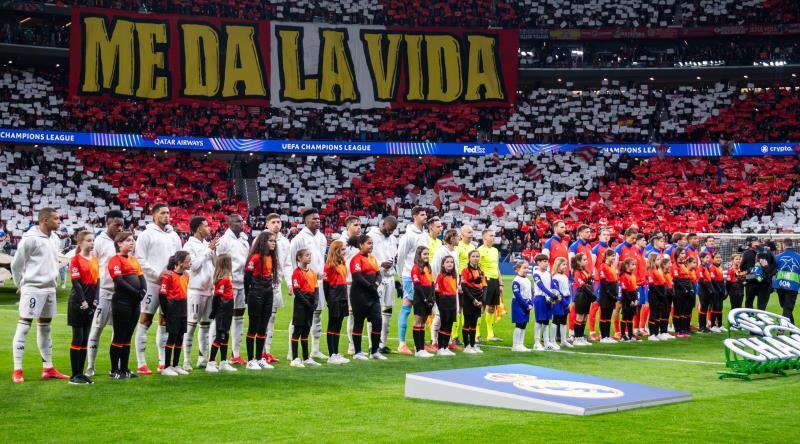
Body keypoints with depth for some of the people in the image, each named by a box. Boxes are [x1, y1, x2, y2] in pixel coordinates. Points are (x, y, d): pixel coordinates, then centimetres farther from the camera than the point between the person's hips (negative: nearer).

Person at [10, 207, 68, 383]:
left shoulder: (55, 239, 9)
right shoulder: (30, 239, -13)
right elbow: (16, 264, -7)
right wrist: (21, 285, 2)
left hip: (50, 288, 8)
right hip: (32, 288, -8)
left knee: (45, 327, 14)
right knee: (24, 326, -6)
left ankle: (48, 368, 20)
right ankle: (17, 370, -5)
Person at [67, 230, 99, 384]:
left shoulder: (95, 259, 12)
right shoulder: (76, 259, -7)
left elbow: (96, 280, 11)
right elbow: (76, 282, -13)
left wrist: (95, 300, -1)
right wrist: (83, 301, -18)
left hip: (90, 304, 7)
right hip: (77, 304, -6)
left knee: (85, 339, 8)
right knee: (78, 338, -4)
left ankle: (81, 373, 13)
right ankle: (74, 375, 0)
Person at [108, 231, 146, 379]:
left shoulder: (134, 260, 18)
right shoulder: (116, 260, -8)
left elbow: (141, 277, 16)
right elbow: (119, 281, -17)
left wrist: (143, 290, -4)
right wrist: (136, 292, -15)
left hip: (135, 302, 8)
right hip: (121, 302, -8)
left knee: (127, 337, 11)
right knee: (119, 336, -3)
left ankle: (124, 369, 17)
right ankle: (114, 371, 4)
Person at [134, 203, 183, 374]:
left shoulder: (173, 235, 15)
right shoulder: (147, 235, -3)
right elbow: (140, 260, -10)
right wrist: (158, 274, -16)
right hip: (152, 283, -6)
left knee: (166, 321, 10)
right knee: (145, 320, -5)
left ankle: (163, 361, 17)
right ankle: (141, 363, -4)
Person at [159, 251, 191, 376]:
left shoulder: (186, 275, 10)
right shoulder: (169, 275, -14)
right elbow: (162, 294, -14)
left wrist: (184, 309, 14)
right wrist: (166, 313, -11)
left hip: (182, 310, 8)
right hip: (172, 310, -8)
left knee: (180, 338, 10)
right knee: (172, 337, -5)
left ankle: (175, 366, 19)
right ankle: (166, 368, 1)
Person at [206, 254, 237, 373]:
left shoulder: (227, 278, 9)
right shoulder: (223, 279, -18)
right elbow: (216, 296, -17)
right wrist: (213, 313, -12)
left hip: (227, 311, 9)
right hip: (222, 312, -9)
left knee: (225, 336, 14)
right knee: (220, 336, -5)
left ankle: (223, 363, 21)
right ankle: (211, 363, 0)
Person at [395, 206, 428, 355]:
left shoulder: (425, 235, 12)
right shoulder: (409, 235, -10)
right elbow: (400, 256, -8)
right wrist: (402, 274, -2)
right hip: (410, 276, -7)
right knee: (407, 308, -6)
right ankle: (402, 344, -4)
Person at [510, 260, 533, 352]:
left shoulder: (528, 281, 13)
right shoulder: (516, 281, -13)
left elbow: (531, 293, 12)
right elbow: (517, 295, -18)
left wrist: (531, 304, -4)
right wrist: (526, 305, -17)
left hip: (527, 306, 8)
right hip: (519, 305, -8)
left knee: (524, 325, 10)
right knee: (519, 325, -5)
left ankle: (521, 344, 16)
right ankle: (515, 345, 0)